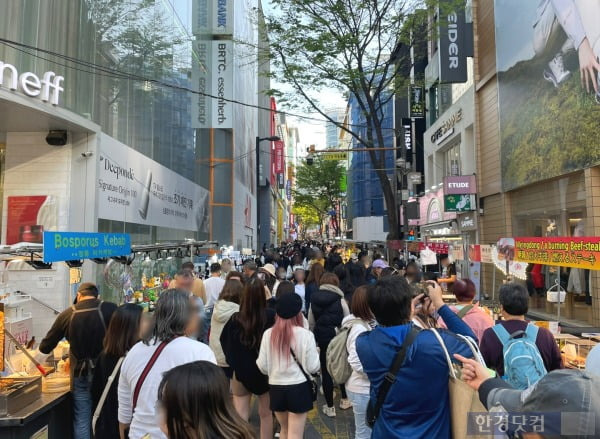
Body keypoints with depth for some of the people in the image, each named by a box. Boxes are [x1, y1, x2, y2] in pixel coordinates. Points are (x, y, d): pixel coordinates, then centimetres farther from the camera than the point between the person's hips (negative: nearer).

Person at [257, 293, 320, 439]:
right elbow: (313, 367, -9)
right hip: (299, 388, -3)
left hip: (276, 388, 4)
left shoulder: (268, 334, -6)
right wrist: (315, 352, 8)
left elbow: (262, 366, -1)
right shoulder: (305, 334, -13)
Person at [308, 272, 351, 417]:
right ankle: (344, 400, 33)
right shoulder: (340, 300, -7)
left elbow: (311, 323, 3)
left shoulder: (314, 299, -1)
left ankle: (330, 407, 16)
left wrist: (316, 337, 11)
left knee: (326, 372, 8)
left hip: (322, 339, 1)